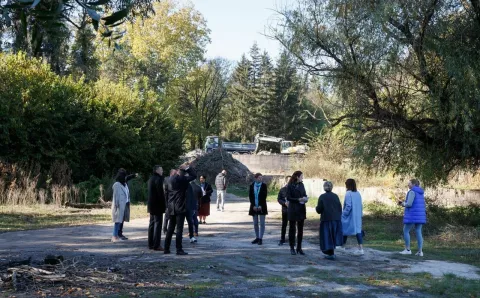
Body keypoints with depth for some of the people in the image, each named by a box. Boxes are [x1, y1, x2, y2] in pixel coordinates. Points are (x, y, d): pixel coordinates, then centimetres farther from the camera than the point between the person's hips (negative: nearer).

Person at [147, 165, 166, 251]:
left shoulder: (151, 179, 15)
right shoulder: (158, 179, -15)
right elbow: (161, 193, -19)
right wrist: (164, 204, -13)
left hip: (151, 205, 10)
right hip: (158, 205, -10)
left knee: (152, 224, 13)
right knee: (158, 224, -8)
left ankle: (151, 244, 18)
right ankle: (156, 245, -9)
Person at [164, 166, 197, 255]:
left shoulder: (170, 179, 9)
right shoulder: (181, 179, -14)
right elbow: (194, 176, -8)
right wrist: (187, 168, 0)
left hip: (172, 208, 7)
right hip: (180, 208, -7)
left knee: (170, 228, 13)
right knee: (179, 229, -4)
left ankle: (166, 249, 16)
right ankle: (179, 249, -4)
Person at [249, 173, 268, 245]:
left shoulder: (264, 185, -1)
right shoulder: (252, 186, 3)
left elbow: (264, 196, -5)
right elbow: (250, 196, 1)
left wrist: (260, 206, -12)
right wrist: (253, 206, -8)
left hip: (262, 207, -2)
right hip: (254, 207, 2)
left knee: (262, 223, -3)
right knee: (255, 223, 7)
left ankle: (261, 238, 0)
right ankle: (257, 237, 15)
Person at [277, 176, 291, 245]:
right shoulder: (282, 190, 3)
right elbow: (279, 199, 4)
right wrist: (284, 203, -13)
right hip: (285, 210, 1)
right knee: (284, 225, 9)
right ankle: (282, 239, 17)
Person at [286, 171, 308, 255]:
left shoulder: (301, 185, 10)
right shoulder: (290, 186, -8)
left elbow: (304, 194, 16)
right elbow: (288, 198, -12)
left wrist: (305, 198, -7)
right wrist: (299, 199, -20)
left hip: (301, 210, 6)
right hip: (293, 210, -6)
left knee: (300, 229, 7)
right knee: (292, 228, 3)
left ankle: (299, 248, 14)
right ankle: (292, 248, 10)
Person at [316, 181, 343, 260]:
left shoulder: (322, 197, -10)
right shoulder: (335, 196, 0)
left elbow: (319, 210, -10)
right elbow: (340, 208, 3)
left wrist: (316, 208, 12)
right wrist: (339, 217, 15)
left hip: (326, 220, -4)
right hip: (336, 219, 4)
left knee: (327, 237, 4)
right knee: (334, 236, 16)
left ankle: (331, 254, 2)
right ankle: (332, 252, 23)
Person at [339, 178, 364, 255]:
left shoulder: (348, 194, -16)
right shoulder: (358, 193, 5)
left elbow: (348, 206, -20)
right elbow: (361, 206, 9)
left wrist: (343, 214, -12)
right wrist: (360, 214, 16)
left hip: (349, 217, -6)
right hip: (357, 216, 6)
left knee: (345, 230, 11)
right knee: (358, 231, 4)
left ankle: (343, 246, 24)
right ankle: (361, 248, -4)